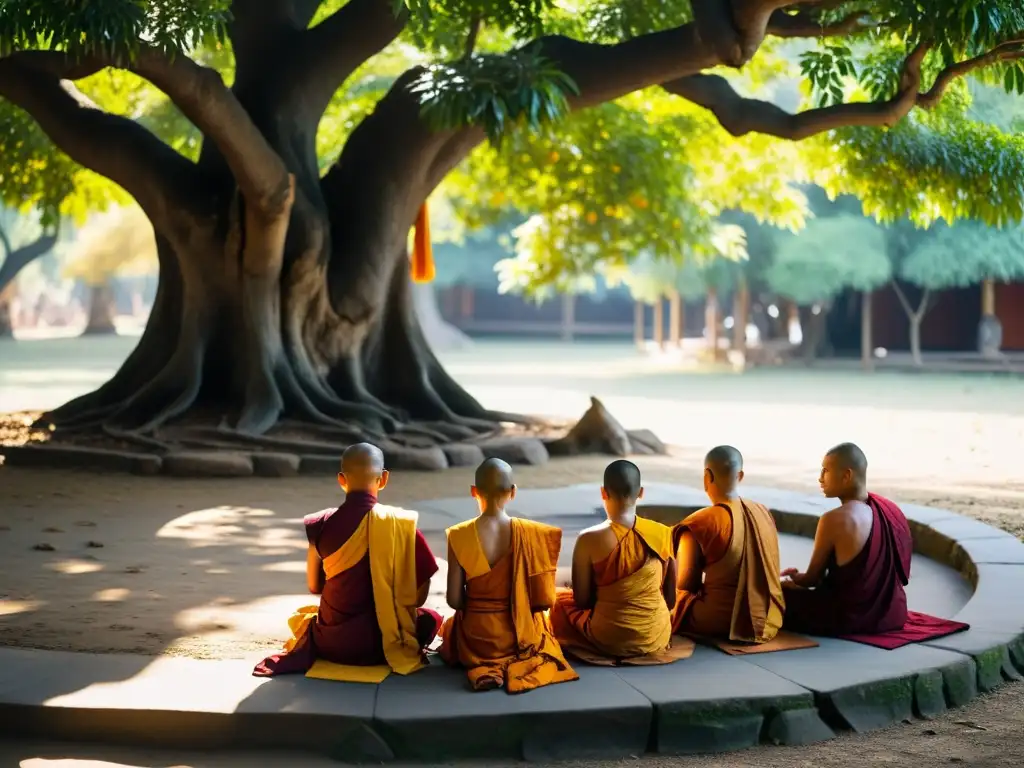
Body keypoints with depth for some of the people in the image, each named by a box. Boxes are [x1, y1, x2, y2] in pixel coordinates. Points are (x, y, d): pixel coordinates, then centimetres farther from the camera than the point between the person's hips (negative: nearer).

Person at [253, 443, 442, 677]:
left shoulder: (321, 525, -8)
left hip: (332, 643, 3)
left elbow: (314, 586, 5)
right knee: (430, 618, 27)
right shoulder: (400, 524, -13)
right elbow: (419, 594, -8)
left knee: (303, 617, 36)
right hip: (384, 640, -3)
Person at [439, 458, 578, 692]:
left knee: (450, 627, 36)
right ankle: (517, 666, 3)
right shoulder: (530, 534, -13)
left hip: (476, 637, -1)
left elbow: (454, 599, -11)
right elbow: (543, 599, -11)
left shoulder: (459, 536, -15)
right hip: (522, 635, 1)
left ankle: (483, 668, 2)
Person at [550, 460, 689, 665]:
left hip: (608, 640, -3)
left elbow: (582, 600, -5)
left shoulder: (589, 540, -15)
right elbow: (671, 599, 1)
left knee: (561, 599, 26)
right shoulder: (663, 534, -7)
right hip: (657, 638, 4)